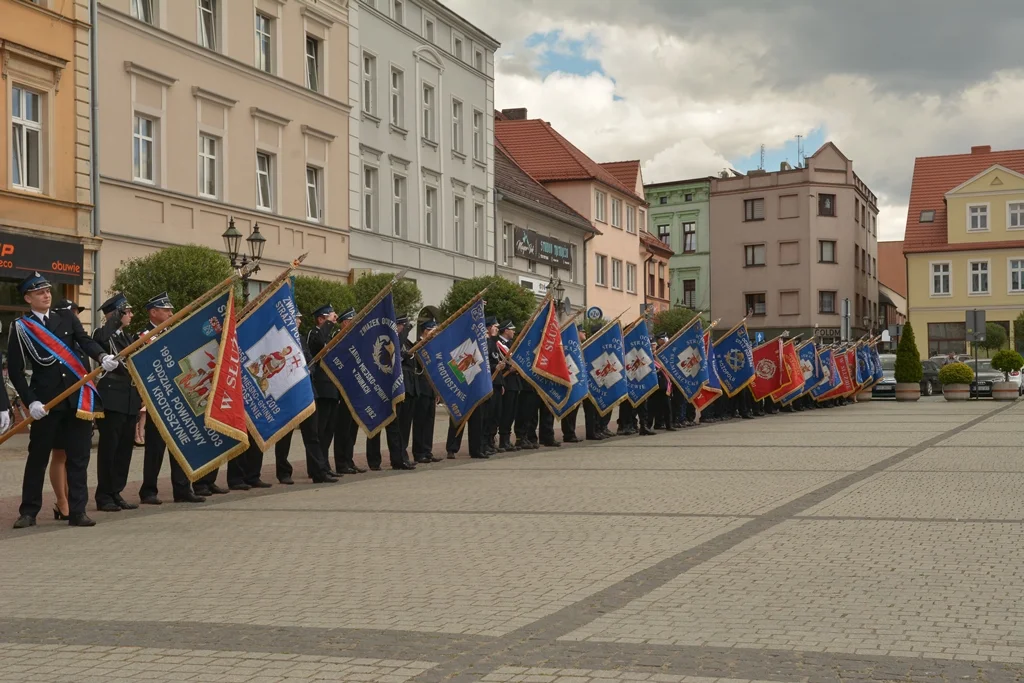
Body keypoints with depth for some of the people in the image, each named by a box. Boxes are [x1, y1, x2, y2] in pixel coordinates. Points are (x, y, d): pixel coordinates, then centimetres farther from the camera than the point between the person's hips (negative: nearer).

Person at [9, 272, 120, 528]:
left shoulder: (67, 318, 10)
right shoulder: (20, 328, 1)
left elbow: (85, 341, -6)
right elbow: (15, 370, -2)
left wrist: (102, 356, -27)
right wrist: (30, 402, -12)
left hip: (77, 399, 2)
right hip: (46, 402, -2)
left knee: (79, 457, 3)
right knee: (37, 457, 6)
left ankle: (77, 511, 8)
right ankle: (28, 512, 17)